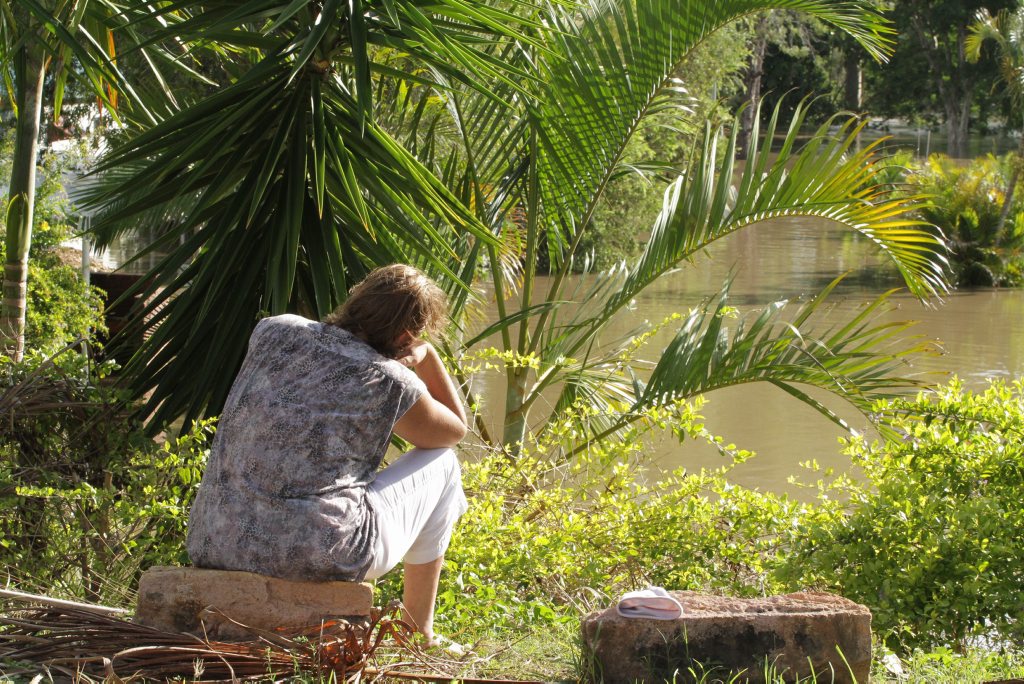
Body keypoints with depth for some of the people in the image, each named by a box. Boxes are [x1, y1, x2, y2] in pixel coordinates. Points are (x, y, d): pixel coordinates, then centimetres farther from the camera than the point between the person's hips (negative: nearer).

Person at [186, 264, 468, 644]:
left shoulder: (273, 331, 9)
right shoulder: (391, 384, -4)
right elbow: (456, 430, 18)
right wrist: (427, 356, 22)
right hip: (323, 557, -6)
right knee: (440, 462, 21)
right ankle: (420, 634, 30)